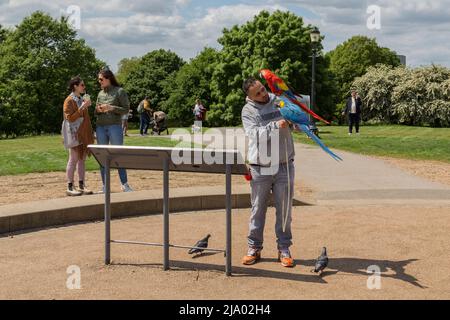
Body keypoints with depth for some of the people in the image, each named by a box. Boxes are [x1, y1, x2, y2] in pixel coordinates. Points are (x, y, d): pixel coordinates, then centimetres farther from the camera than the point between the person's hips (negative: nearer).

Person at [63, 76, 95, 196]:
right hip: (75, 134, -8)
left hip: (84, 134, 8)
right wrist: (82, 107, -21)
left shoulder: (82, 99, 16)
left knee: (82, 159, 8)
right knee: (73, 160, -5)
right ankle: (70, 187, 0)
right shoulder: (69, 100, -9)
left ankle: (82, 185, 12)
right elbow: (70, 118, -18)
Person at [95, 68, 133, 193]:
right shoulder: (100, 93, 14)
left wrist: (111, 108, -15)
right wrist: (98, 110, -3)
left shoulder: (119, 91, 0)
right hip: (100, 127, 5)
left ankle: (125, 185, -1)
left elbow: (126, 109, -4)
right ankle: (105, 186, 8)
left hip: (115, 127, -5)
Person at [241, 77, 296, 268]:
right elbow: (255, 134, -16)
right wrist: (276, 126, -27)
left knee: (284, 209, 6)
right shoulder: (248, 111, -2)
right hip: (260, 167, -1)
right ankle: (254, 248, 19)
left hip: (284, 165, 1)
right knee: (258, 209, 7)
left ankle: (284, 249, 16)